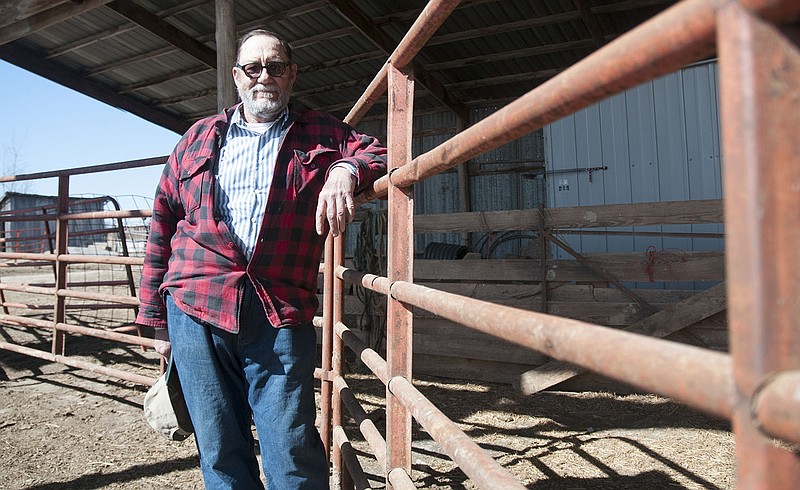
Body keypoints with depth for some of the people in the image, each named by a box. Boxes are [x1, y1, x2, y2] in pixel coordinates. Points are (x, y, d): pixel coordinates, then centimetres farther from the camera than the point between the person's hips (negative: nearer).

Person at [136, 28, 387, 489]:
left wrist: (346, 169, -16)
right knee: (220, 452, 11)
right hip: (194, 310, 3)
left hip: (281, 316, -2)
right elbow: (163, 226, 16)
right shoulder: (198, 138, 16)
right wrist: (157, 316, 12)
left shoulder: (322, 134, 13)